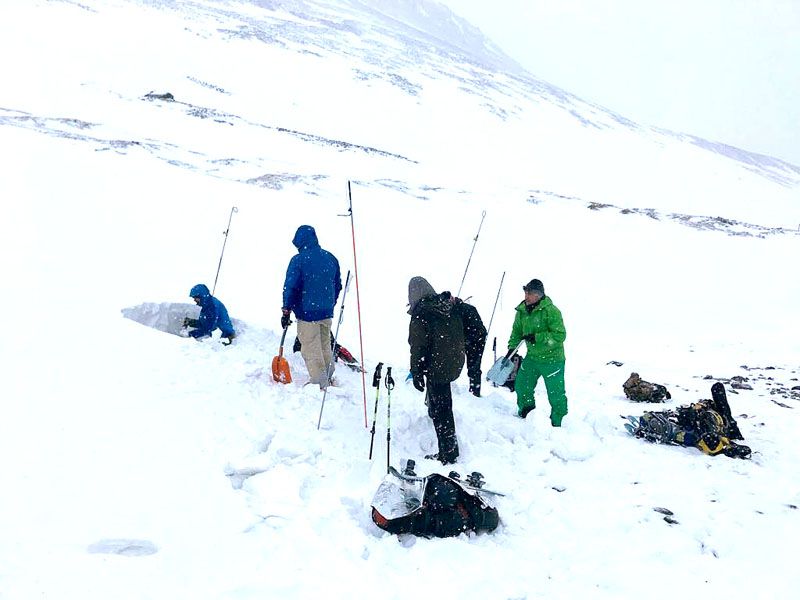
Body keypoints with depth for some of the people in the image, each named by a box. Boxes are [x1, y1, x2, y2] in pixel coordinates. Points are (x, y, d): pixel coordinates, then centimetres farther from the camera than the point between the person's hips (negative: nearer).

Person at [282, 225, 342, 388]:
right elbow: (337, 285, 14)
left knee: (311, 350, 3)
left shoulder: (298, 260, -13)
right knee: (325, 346, 21)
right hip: (327, 313, 6)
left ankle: (320, 383, 4)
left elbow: (290, 287, -14)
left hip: (307, 312, -6)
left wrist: (286, 311, -6)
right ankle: (328, 378, 31)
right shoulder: (331, 258, 5)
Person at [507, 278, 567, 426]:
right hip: (531, 357, 6)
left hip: (552, 359, -6)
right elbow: (517, 331, 13)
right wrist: (512, 347, 4)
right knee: (521, 386, 15)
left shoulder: (551, 311, -21)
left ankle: (558, 422, 22)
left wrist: (537, 337, -27)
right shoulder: (522, 310, -1)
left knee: (556, 393, 3)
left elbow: (560, 335, -24)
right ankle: (525, 413, 39)